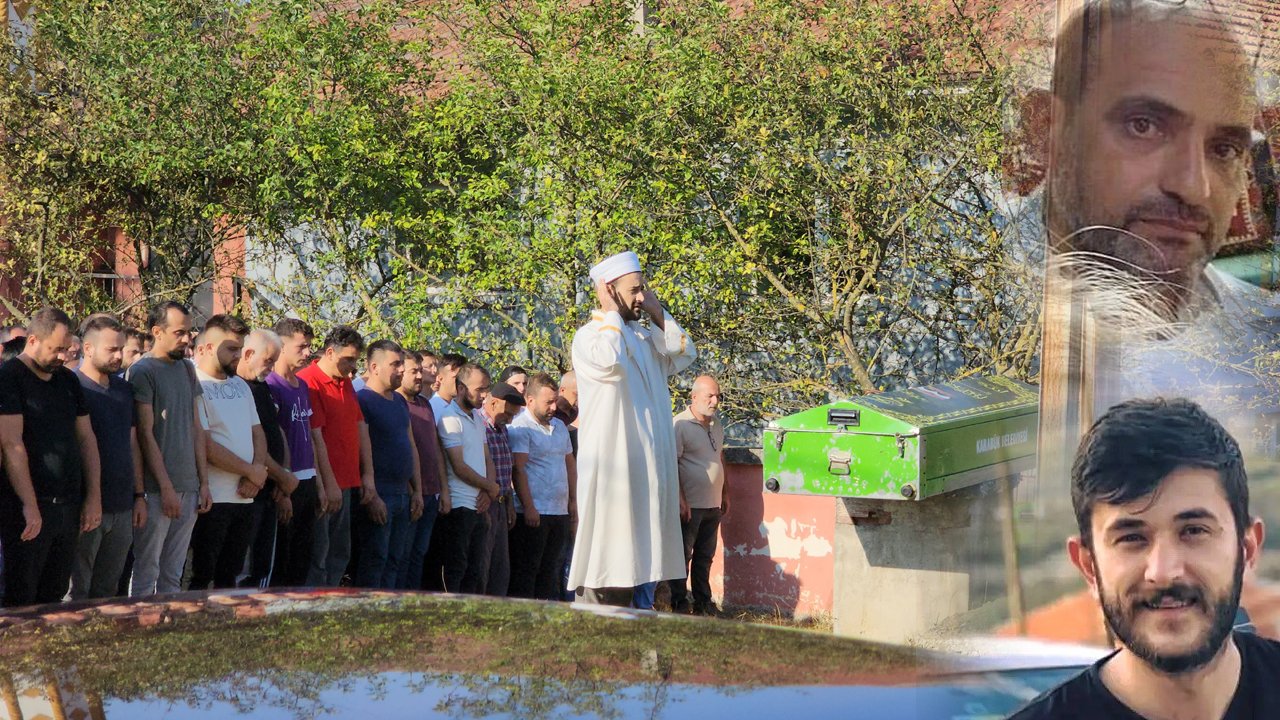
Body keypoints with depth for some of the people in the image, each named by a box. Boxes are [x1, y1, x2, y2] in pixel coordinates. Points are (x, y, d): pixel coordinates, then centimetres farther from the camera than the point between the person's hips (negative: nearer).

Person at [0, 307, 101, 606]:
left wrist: (93, 497, 8)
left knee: (54, 596, 8)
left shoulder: (68, 380, 15)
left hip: (69, 507, 7)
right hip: (28, 509, -7)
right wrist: (30, 506, -20)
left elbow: (86, 438, 16)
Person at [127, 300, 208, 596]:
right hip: (157, 490, -7)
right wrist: (166, 488, -14)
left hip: (188, 487, 7)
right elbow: (146, 434, -11)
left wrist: (203, 482, 10)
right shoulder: (142, 372, -7)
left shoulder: (187, 369, 14)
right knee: (146, 572, -2)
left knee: (173, 574, 11)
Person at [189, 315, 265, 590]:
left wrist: (255, 476, -4)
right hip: (212, 499, -8)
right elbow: (205, 445, -17)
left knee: (229, 576, 12)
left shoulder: (240, 385, 17)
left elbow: (257, 432, 15)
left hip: (245, 497, 8)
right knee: (201, 577, -3)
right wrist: (251, 471, -9)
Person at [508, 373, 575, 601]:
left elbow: (570, 464, 22)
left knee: (551, 571, 11)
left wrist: (573, 501, 15)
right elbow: (518, 470, -15)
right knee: (526, 572, -3)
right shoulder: (521, 427, -9)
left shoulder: (559, 426, 15)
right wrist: (528, 507, -20)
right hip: (533, 513, -7)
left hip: (560, 512, 7)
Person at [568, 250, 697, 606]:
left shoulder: (643, 336, 16)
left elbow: (684, 355, 13)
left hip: (646, 466, 8)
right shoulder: (589, 336, -9)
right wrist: (611, 310, -17)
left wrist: (657, 311, 8)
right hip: (610, 464, -8)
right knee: (605, 545, -8)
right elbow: (609, 360, -29)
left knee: (634, 546, 9)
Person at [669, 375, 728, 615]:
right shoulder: (681, 424, -13)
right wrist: (680, 500, -20)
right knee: (683, 556, 0)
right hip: (690, 505, -8)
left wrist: (724, 493, 21)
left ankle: (703, 602, 22)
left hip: (713, 504, 8)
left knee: (705, 556, 14)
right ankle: (679, 603, 6)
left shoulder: (716, 423, 12)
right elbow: (672, 464, -16)